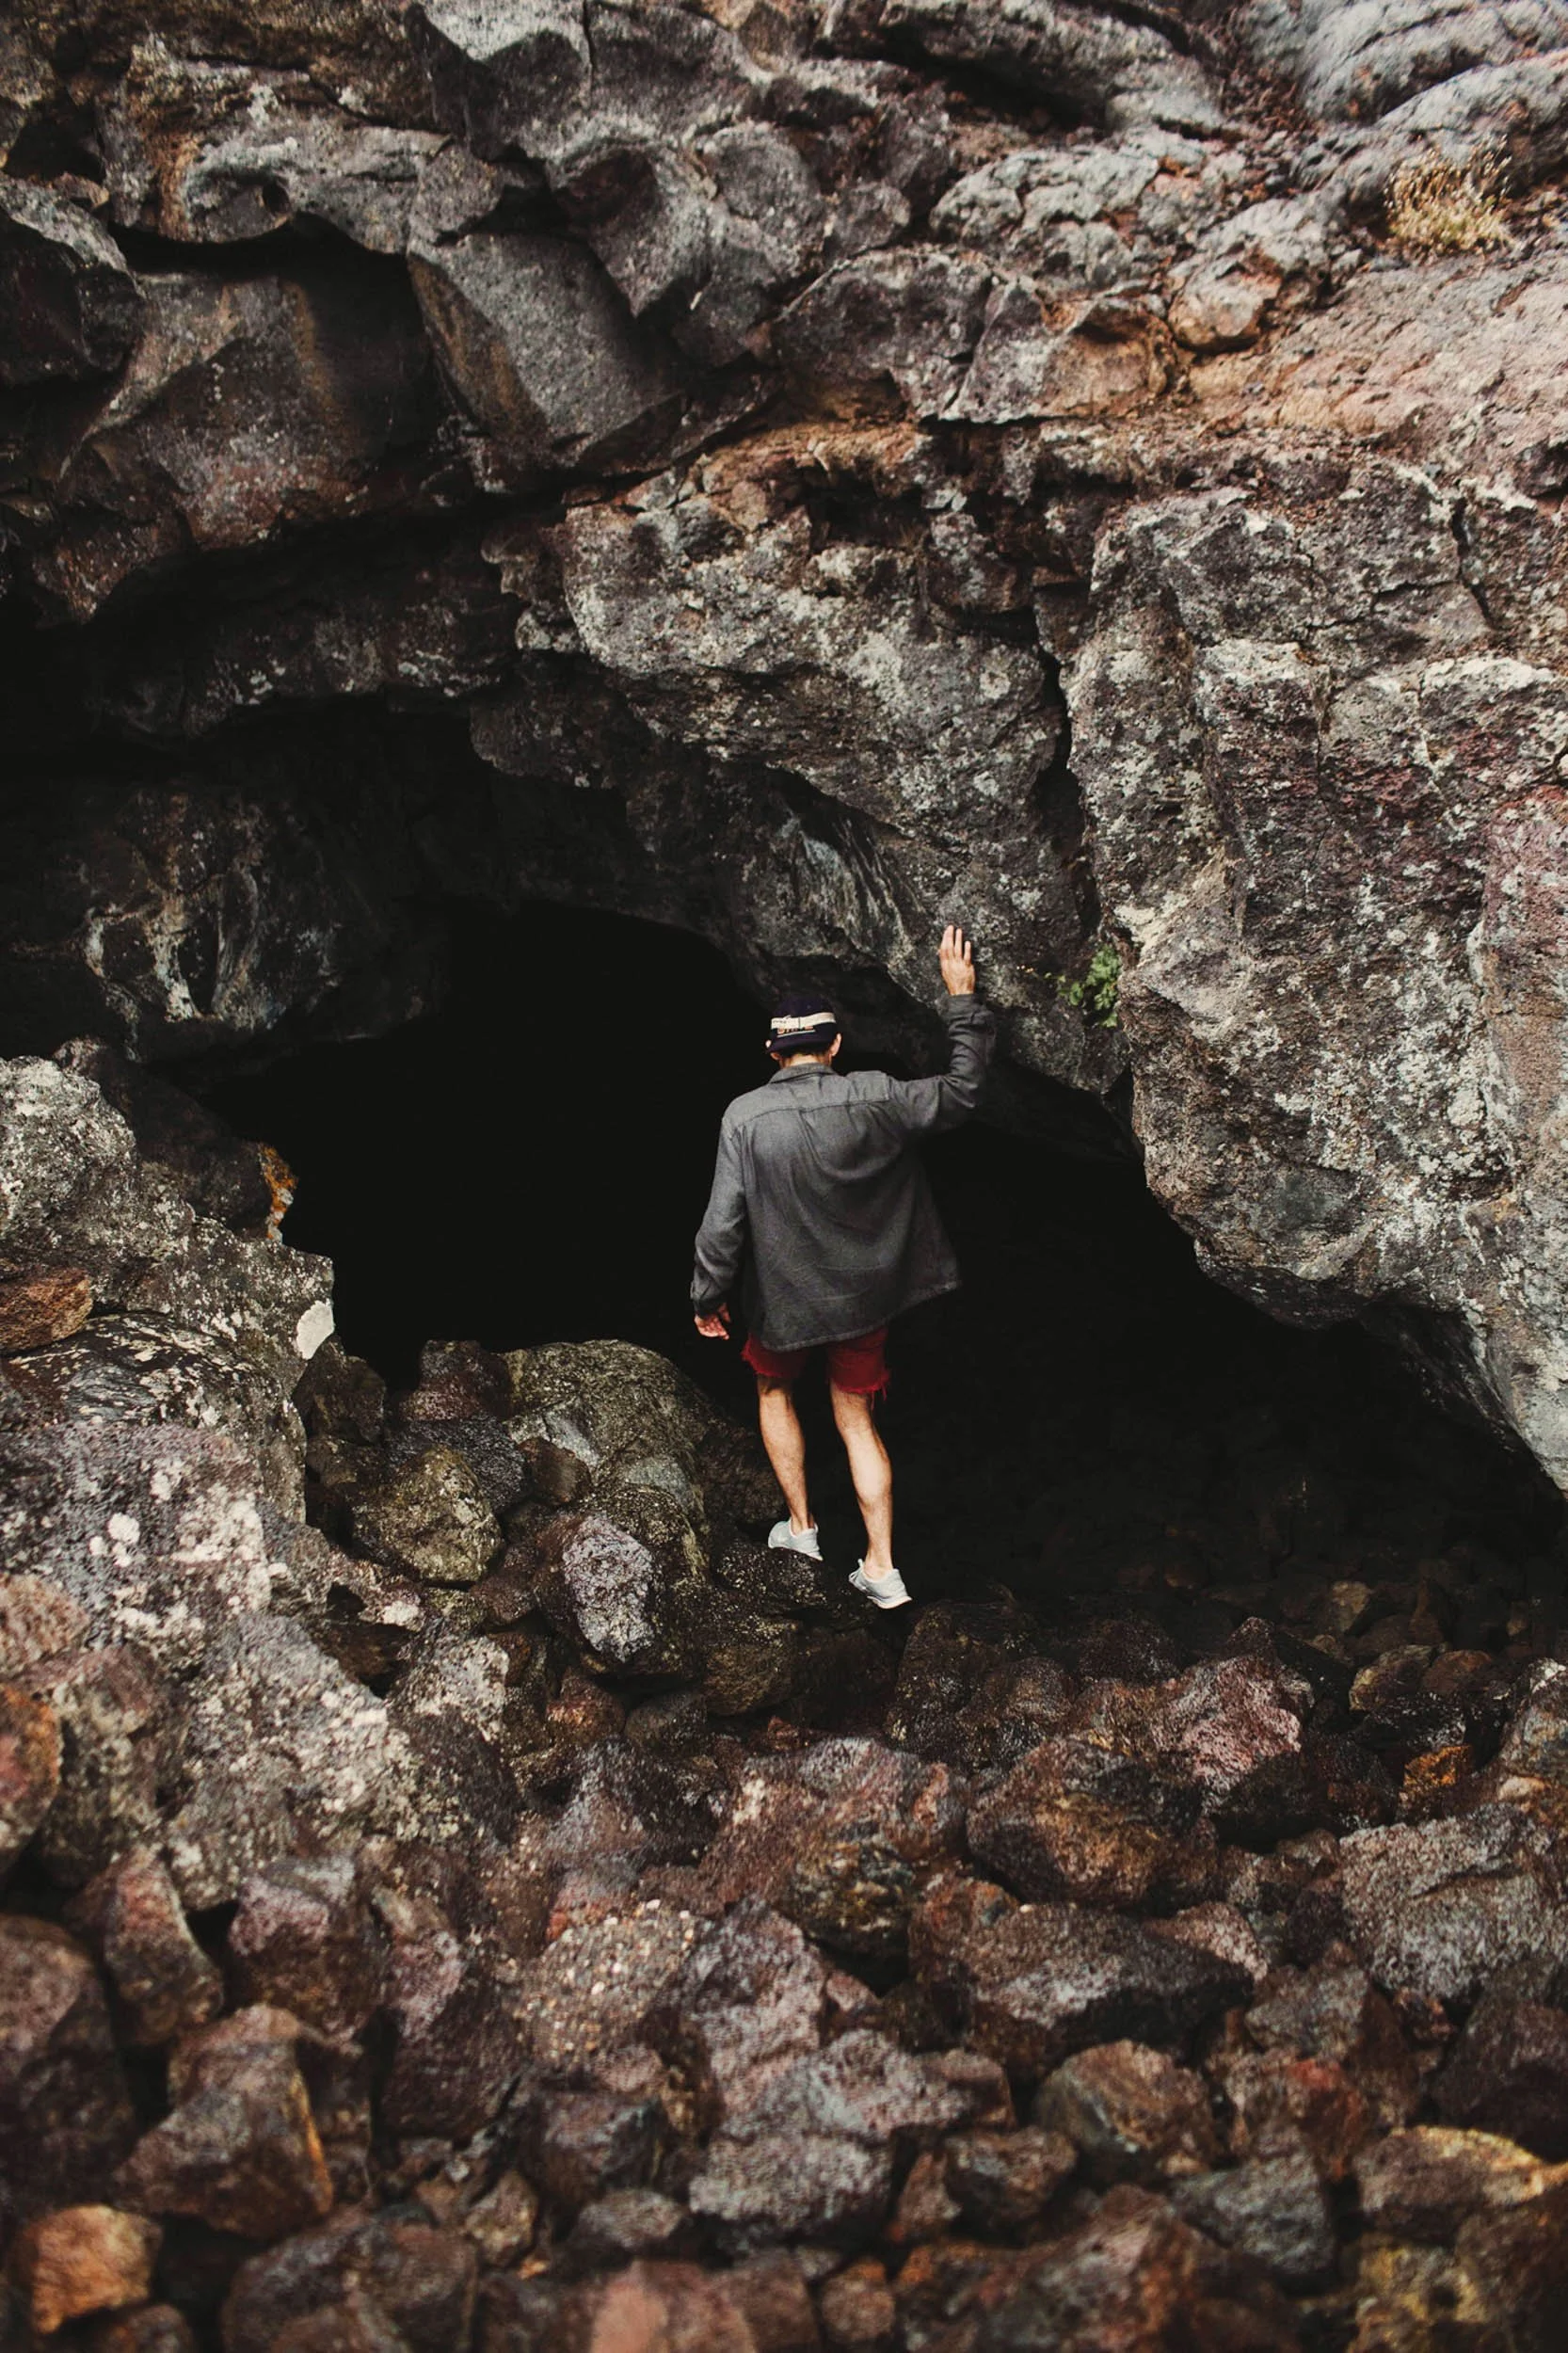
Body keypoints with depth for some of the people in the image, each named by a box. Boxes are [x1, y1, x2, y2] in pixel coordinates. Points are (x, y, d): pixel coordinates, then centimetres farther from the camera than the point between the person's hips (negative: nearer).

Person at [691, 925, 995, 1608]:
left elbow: (724, 1220, -16)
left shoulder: (745, 1116, -18)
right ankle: (881, 1567, 16)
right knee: (857, 1421, 16)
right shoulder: (873, 1099, -14)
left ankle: (800, 1525, 30)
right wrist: (962, 999, 4)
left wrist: (708, 1296, -2)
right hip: (864, 1296, 2)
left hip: (783, 1300, -2)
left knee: (774, 1389, 28)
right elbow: (960, 1091, -3)